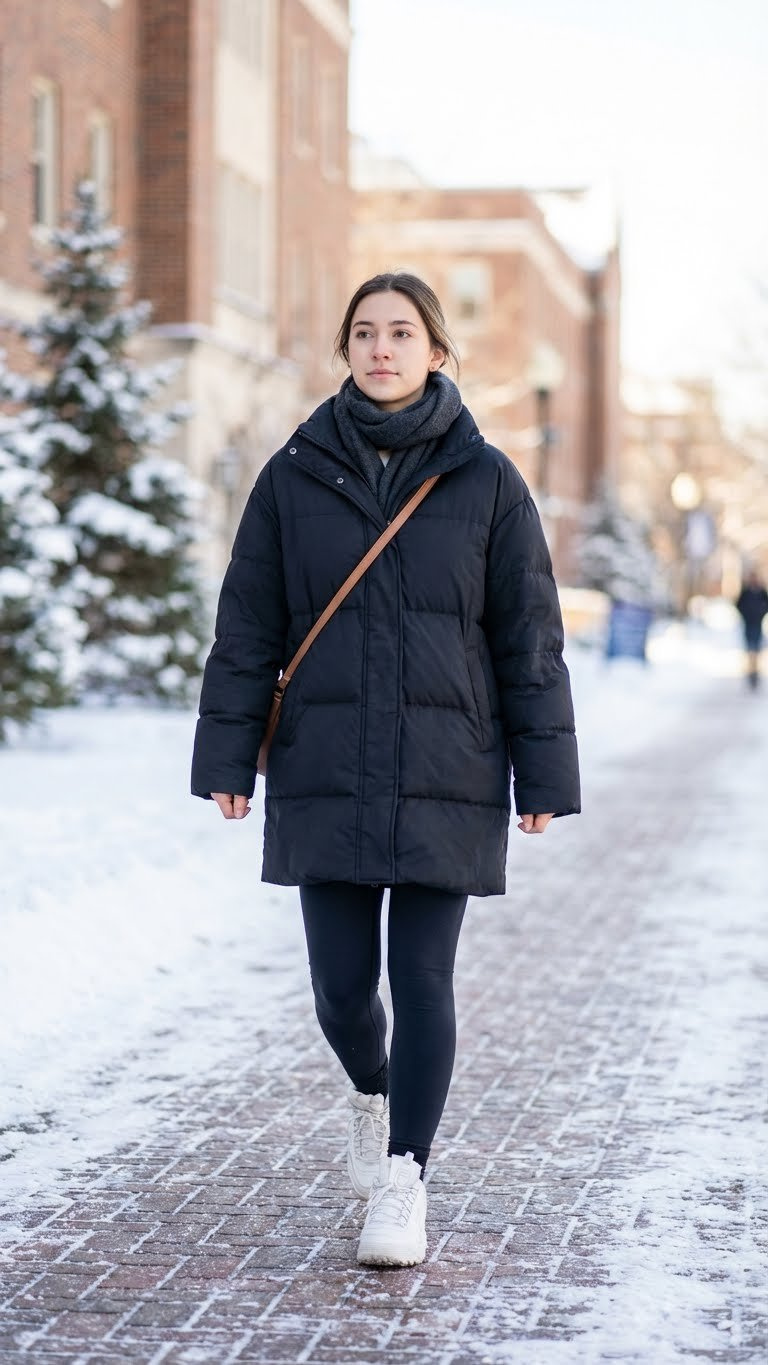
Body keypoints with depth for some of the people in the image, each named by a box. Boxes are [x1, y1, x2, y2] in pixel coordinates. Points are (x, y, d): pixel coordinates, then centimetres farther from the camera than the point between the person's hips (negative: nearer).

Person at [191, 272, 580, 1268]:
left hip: (446, 776, -1)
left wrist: (543, 775, -1)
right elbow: (247, 627, 5)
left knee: (423, 980, -3)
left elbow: (530, 635, 2)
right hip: (326, 776, 1)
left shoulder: (485, 481, 1)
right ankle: (371, 1093, 37)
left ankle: (404, 1181, 7)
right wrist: (227, 757, 0)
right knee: (342, 985, 4)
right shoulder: (296, 477, 3)